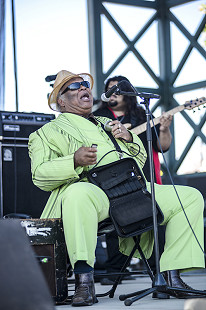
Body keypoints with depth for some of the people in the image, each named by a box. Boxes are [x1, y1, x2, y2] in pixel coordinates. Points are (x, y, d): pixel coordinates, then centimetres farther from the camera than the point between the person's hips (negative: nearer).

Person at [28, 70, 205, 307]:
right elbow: (40, 175, 2)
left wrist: (129, 138, 12)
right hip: (91, 188, -6)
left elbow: (140, 159, 34)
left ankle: (172, 277, -10)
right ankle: (84, 283, -41)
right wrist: (75, 161, -17)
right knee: (78, 194, -43)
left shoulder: (106, 123, 36)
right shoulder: (48, 132, 18)